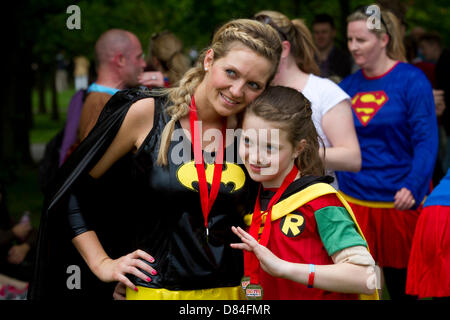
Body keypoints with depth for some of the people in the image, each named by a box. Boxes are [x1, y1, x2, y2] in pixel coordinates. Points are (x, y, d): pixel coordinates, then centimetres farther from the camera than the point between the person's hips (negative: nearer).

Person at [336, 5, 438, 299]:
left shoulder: (411, 80, -6)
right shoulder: (348, 86, 8)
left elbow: (426, 140, -12)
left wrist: (412, 187, -25)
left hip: (400, 202, -4)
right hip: (354, 200, 4)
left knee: (402, 284, 7)